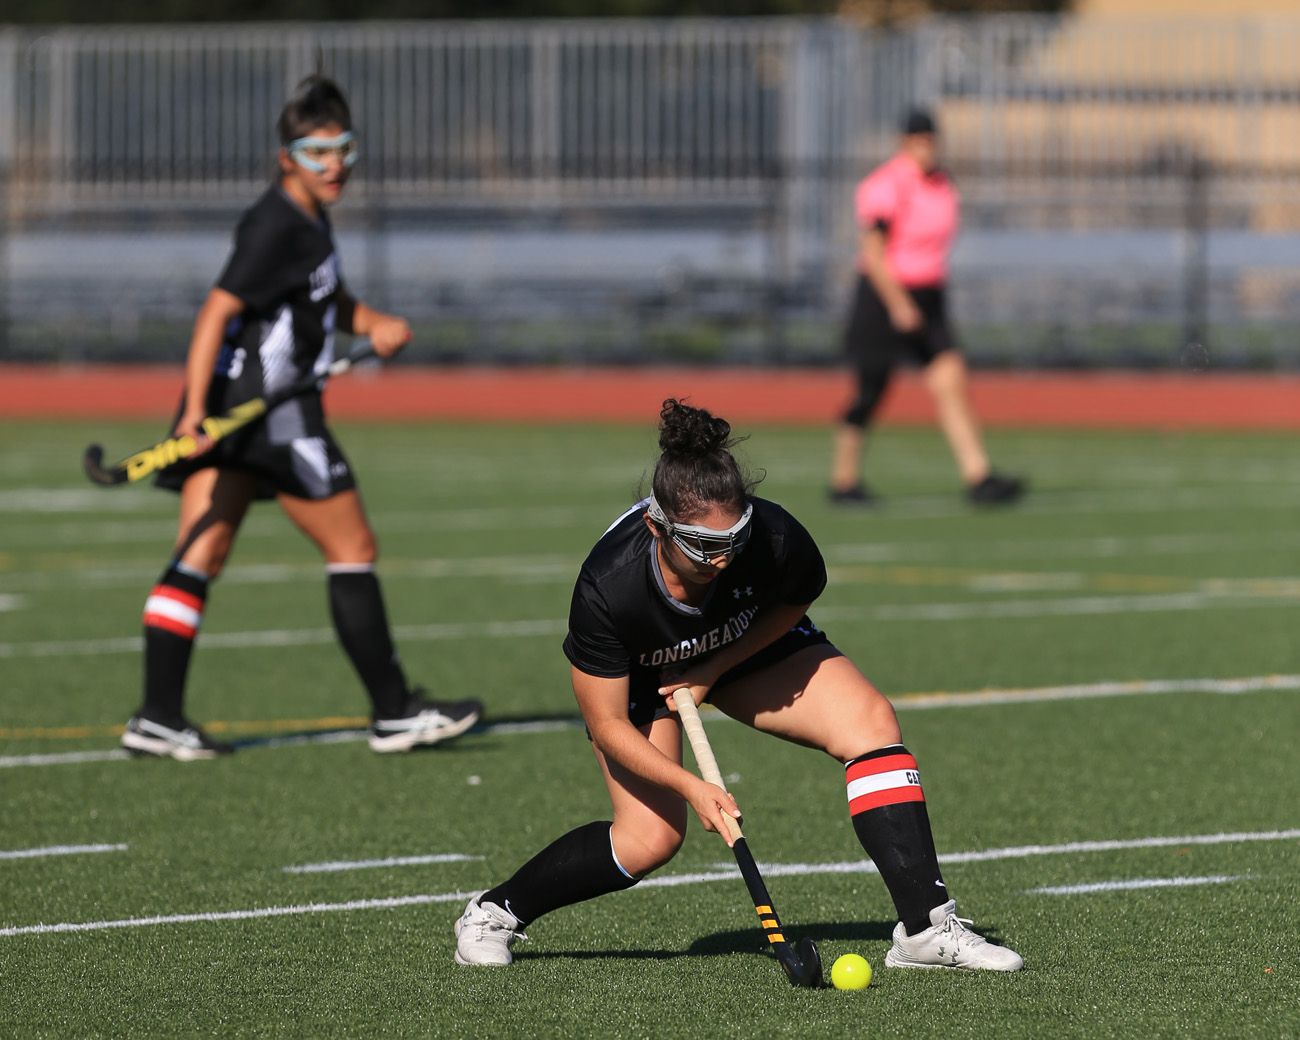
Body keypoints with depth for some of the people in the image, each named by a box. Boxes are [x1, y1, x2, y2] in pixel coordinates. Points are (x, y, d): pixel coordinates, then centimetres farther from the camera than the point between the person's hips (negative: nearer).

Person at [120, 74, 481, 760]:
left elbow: (328, 298, 30)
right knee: (353, 550, 1)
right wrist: (197, 409, -31)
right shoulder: (277, 227, -15)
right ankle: (394, 713, 7)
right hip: (268, 406, -9)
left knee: (200, 557, 1)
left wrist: (374, 324, 10)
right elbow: (218, 310, -23)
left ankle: (158, 718, -4)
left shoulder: (310, 217, 14)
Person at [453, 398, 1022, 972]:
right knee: (651, 838, -17)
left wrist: (714, 669, -18)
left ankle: (927, 927, -17)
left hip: (752, 644, 3)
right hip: (638, 670, -3)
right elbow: (607, 723, -27)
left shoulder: (775, 537, -36)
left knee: (871, 722, -19)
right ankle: (493, 912, 7)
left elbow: (796, 600, -8)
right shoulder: (607, 588, -40)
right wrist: (689, 785, -38)